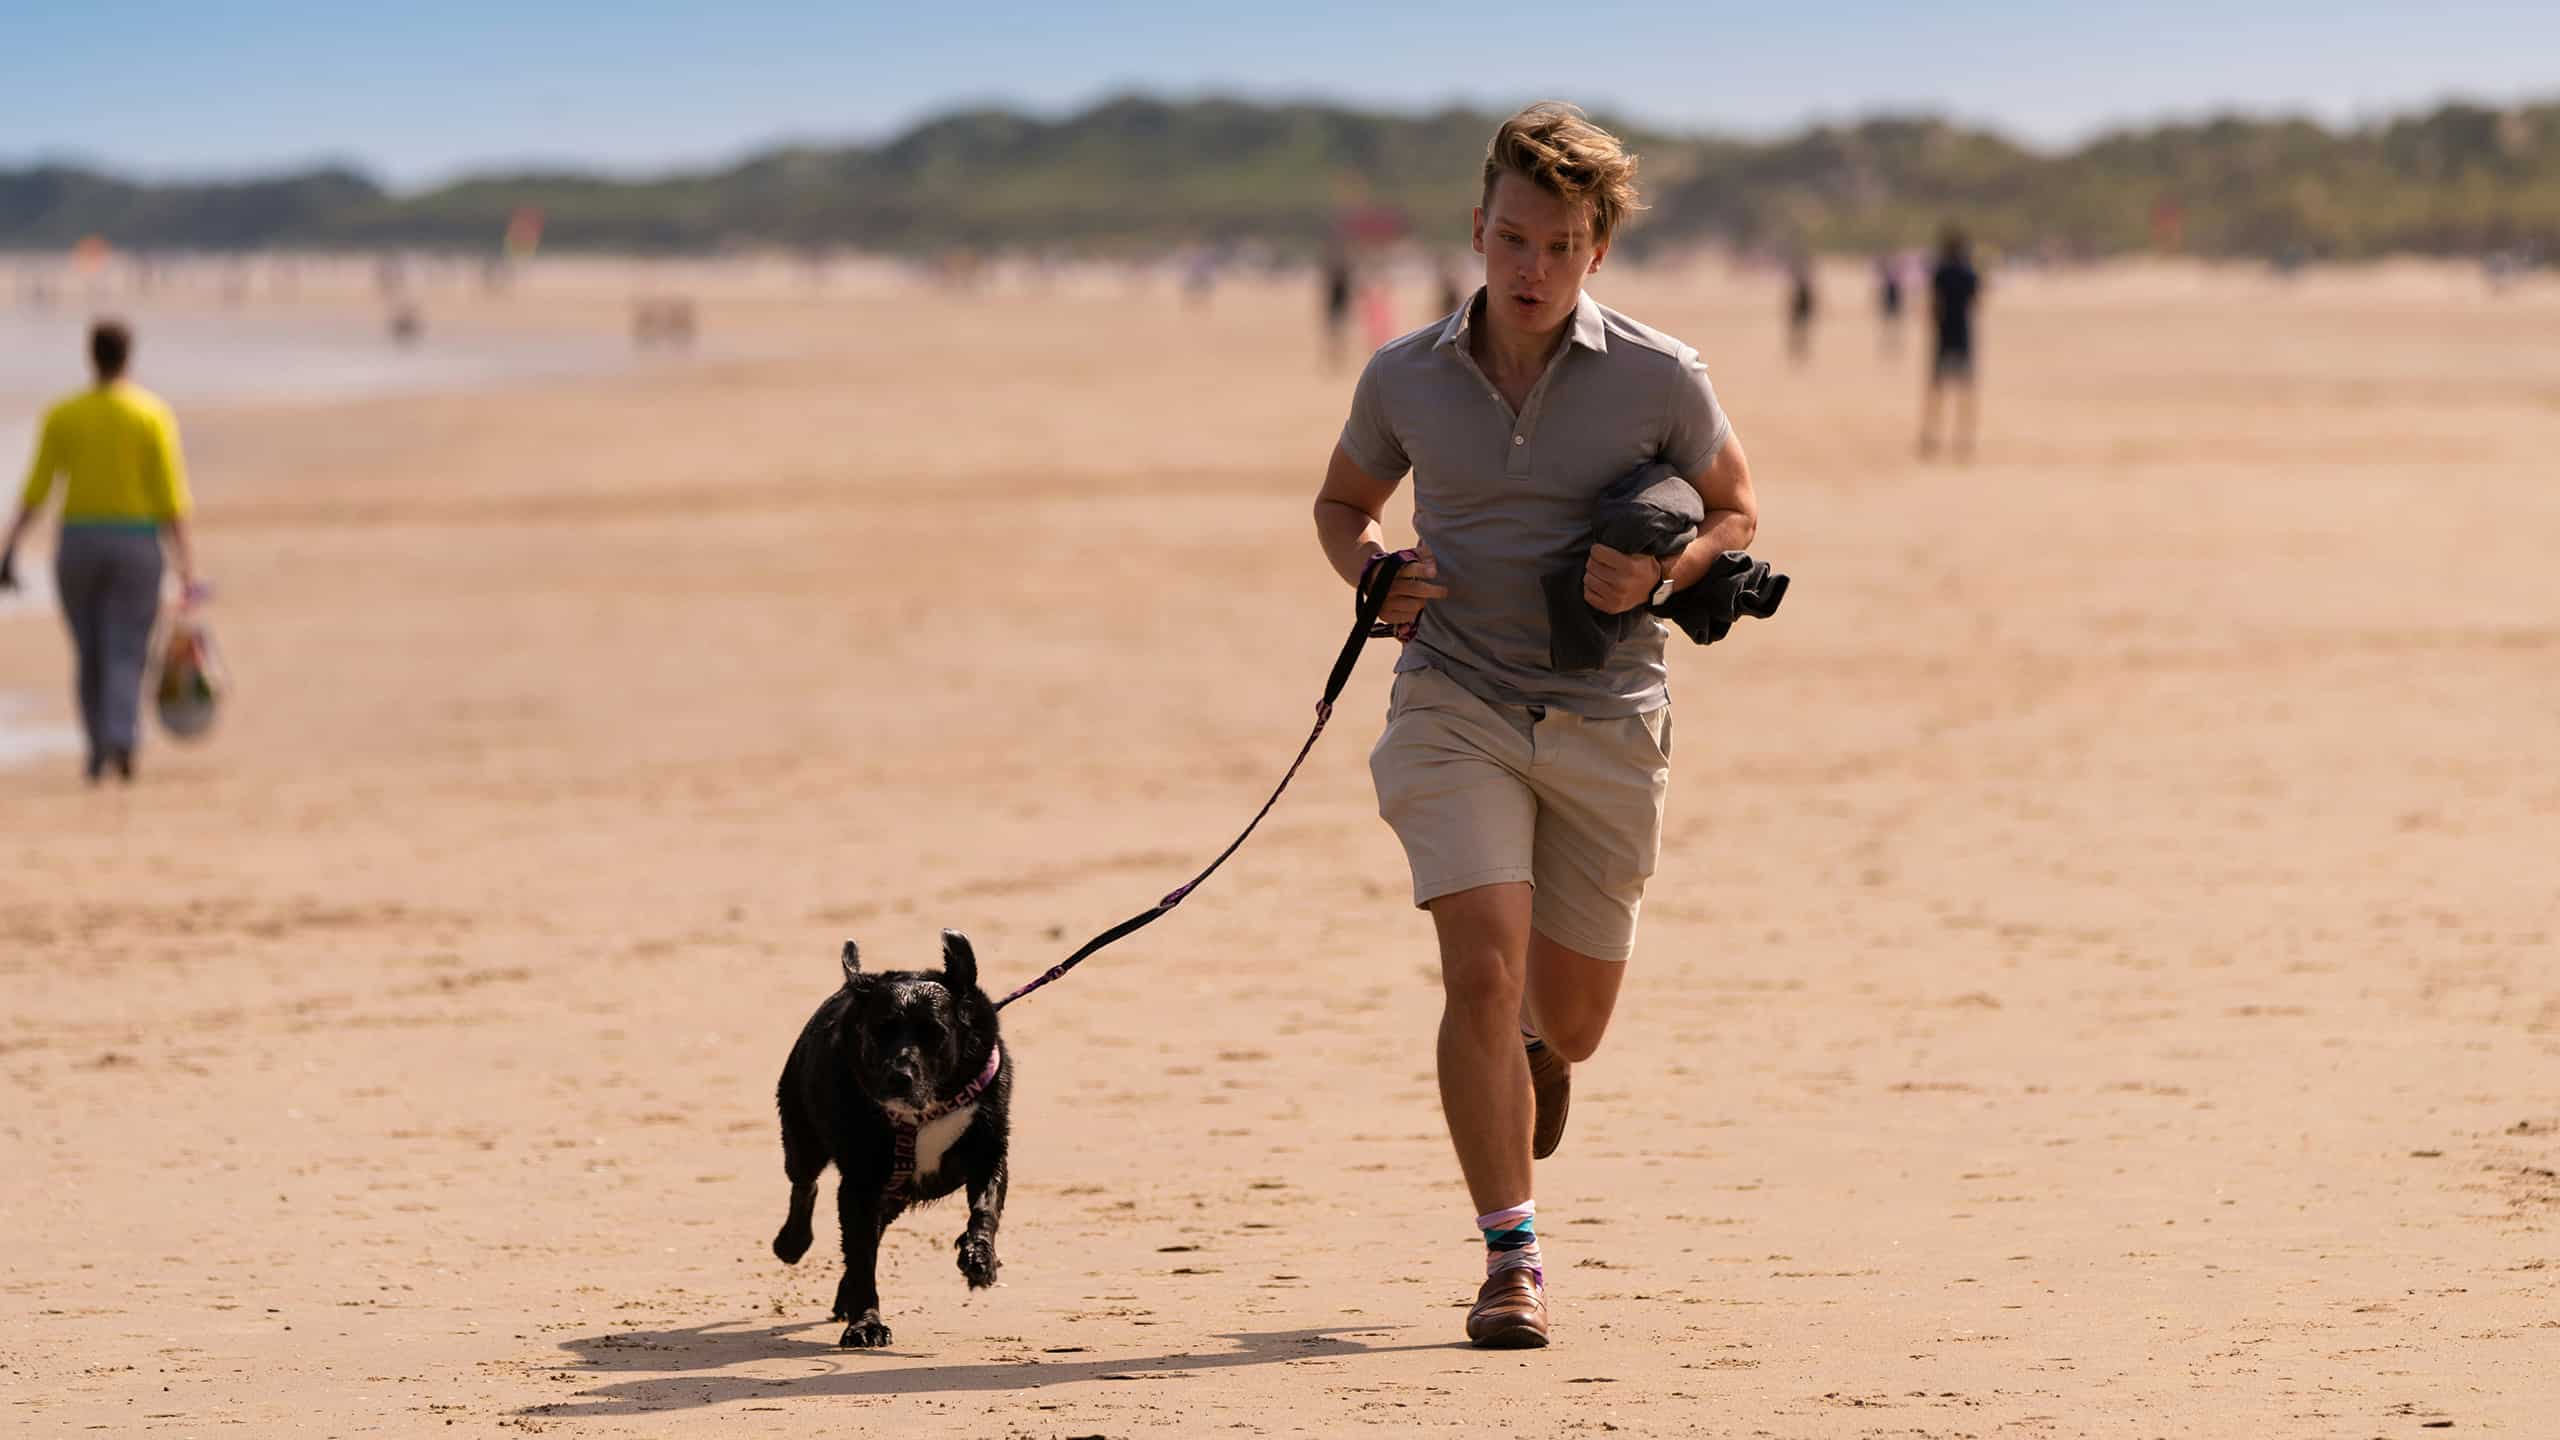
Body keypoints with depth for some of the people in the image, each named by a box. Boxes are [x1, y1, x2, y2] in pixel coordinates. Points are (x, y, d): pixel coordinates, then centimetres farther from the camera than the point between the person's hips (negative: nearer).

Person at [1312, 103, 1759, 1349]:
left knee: (1568, 1021, 11)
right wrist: (1376, 573, -5)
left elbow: (1734, 511, 8)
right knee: (1482, 970, -18)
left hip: (1606, 720, 0)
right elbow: (1342, 503, 17)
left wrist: (1661, 575, -13)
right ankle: (1512, 1260, -8)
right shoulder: (1404, 379, 0)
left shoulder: (1659, 379, -5)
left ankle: (1536, 1039, 51)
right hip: (1455, 704, 0)